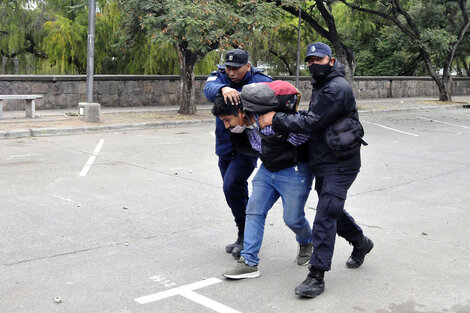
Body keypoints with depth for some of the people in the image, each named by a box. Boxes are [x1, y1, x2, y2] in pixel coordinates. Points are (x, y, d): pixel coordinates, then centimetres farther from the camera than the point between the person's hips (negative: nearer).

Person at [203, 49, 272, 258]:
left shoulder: (261, 81, -10)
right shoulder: (219, 76, -3)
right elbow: (209, 89, -25)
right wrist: (223, 89, -48)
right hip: (225, 146, 6)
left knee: (231, 186, -19)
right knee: (236, 190, 16)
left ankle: (246, 235, -3)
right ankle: (244, 237, 33)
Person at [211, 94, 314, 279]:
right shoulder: (244, 128, -2)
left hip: (294, 172, -7)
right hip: (267, 171, 7)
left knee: (292, 218, 0)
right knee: (254, 211, -2)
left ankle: (306, 244, 35)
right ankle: (249, 262, 1)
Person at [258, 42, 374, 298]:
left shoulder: (337, 88, -19)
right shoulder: (320, 85, 15)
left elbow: (312, 122, -25)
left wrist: (276, 119, -20)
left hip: (340, 164, -10)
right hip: (322, 163, 10)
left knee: (325, 215, -13)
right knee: (332, 210, 21)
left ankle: (317, 275, -10)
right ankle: (361, 243, 44)